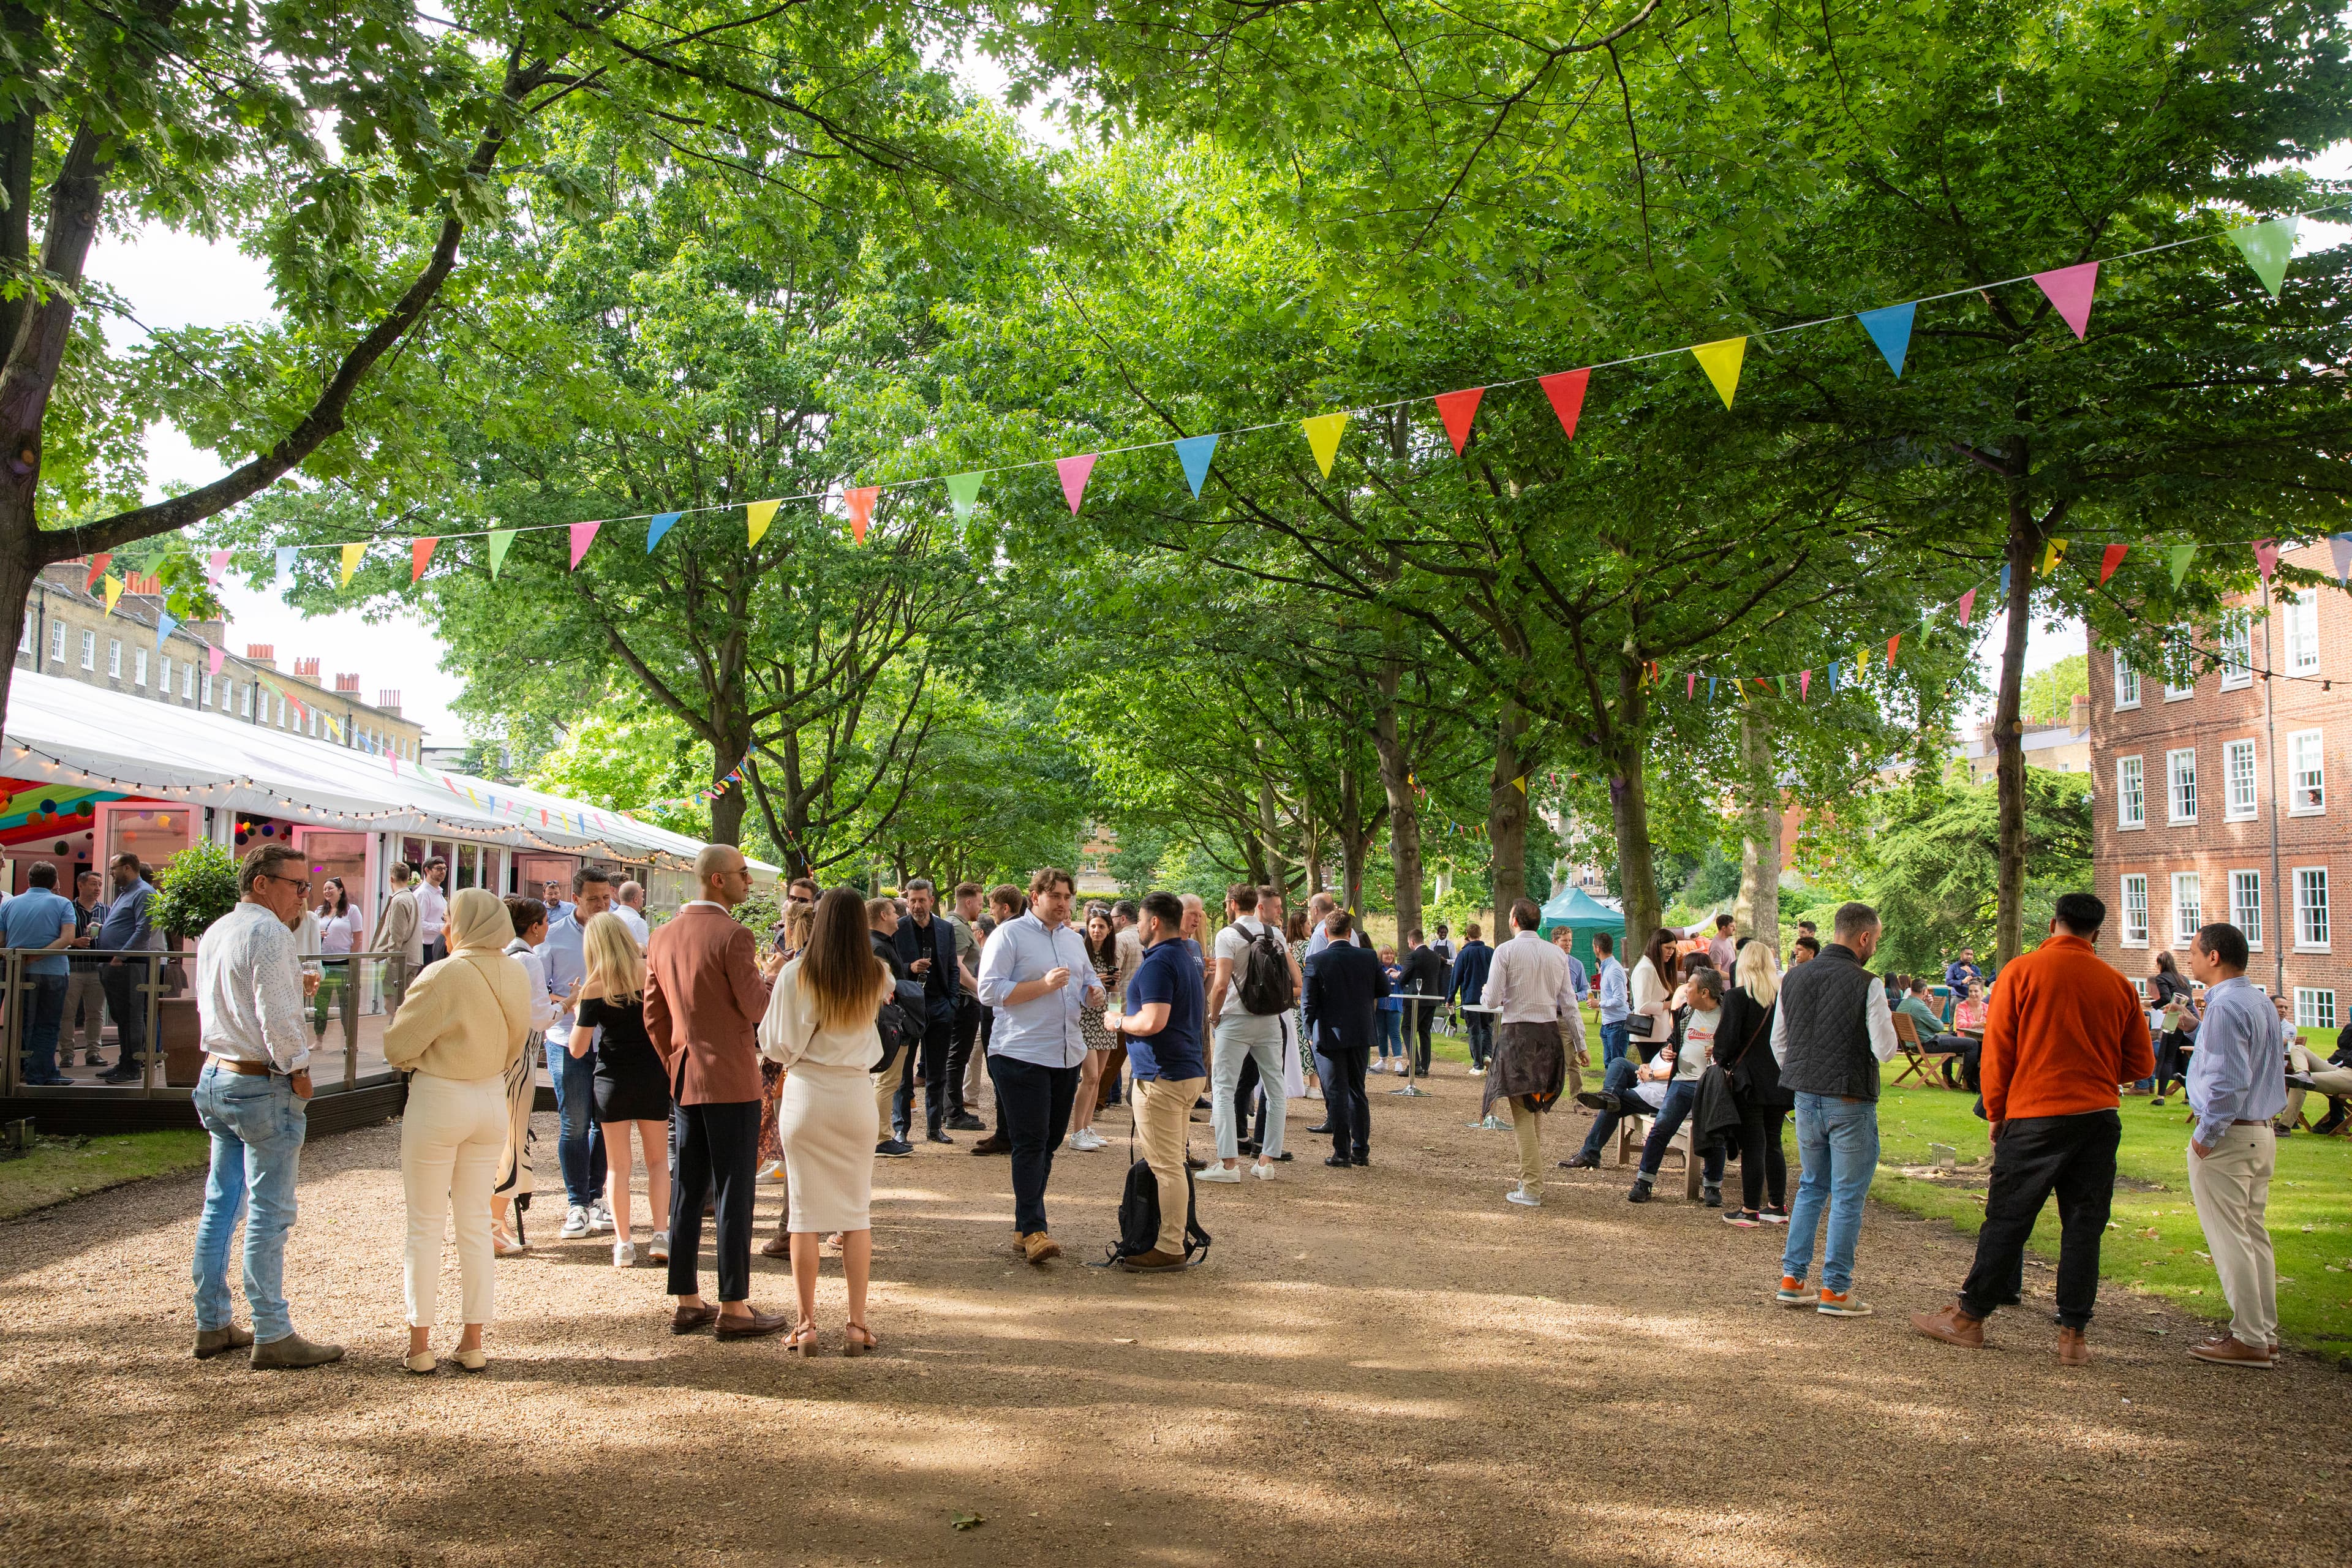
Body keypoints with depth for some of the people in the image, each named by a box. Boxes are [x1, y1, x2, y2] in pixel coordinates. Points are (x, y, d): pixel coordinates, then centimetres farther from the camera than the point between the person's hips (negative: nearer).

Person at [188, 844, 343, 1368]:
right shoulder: (268, 932, -15)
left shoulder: (214, 932, 15)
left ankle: (212, 1325, 20)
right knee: (269, 1213, -4)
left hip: (215, 1075, 10)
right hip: (263, 1086, -9)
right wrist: (299, 1070, -10)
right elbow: (276, 1014, -19)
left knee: (220, 1206, 14)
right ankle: (273, 1335, 0)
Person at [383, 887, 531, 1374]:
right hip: (492, 1100, 6)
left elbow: (398, 1046, -13)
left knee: (426, 1225, 6)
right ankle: (473, 1342, 16)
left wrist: (413, 1061, 7)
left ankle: (420, 1345, 11)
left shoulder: (445, 976, -19)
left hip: (439, 1099, -6)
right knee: (476, 1224, 12)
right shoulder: (516, 976, 1)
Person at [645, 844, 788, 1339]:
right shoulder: (733, 936, -15)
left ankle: (687, 1303, 17)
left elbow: (654, 1018, 12)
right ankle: (734, 1308, 2)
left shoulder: (663, 937, 8)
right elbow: (756, 1009, -14)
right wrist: (770, 974, 4)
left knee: (688, 1191, 11)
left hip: (686, 1081, 7)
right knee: (734, 1193, -2)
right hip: (731, 1081, -7)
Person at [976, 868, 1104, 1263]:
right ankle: (1032, 1230, -11)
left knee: (1049, 1142, 10)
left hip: (1067, 1055, 7)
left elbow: (1089, 981, 27)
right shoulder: (1010, 934, -5)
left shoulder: (1074, 939, 17)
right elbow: (989, 989, -12)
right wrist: (1043, 985, -19)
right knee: (1031, 1142, -11)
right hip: (1022, 1054, -7)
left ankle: (1025, 1222, 19)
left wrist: (1095, 992, 2)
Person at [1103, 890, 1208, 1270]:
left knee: (1165, 1166, -6)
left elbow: (1153, 1022, -26)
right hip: (1189, 1070, 10)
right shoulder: (1186, 958, 16)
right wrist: (1128, 1021, 21)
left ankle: (1170, 1249, -3)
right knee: (1172, 1163, 16)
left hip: (1162, 1076, -10)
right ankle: (1175, 1239, 21)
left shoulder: (1158, 963, -16)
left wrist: (1119, 1023, -8)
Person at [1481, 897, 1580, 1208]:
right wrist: (1580, 1044, 13)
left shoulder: (1506, 951, -8)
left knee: (1523, 1115, -3)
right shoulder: (1558, 954, 5)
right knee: (1537, 1112, 17)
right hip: (1549, 1033, 5)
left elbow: (1492, 1000, -10)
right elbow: (1569, 1004, 7)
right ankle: (1533, 1179, 23)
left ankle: (1531, 1191, -5)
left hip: (1517, 1034, -5)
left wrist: (1499, 998, 14)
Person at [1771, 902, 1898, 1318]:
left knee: (1811, 1188, 18)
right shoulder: (1866, 984, -14)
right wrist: (1887, 1023, 6)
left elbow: (1778, 1041, 12)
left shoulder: (1793, 978, 5)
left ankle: (1792, 1279, 17)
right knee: (1848, 1197, 3)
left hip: (1806, 1098, 6)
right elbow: (1885, 1050, -14)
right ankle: (1834, 1290, 6)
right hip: (1850, 1103, -6)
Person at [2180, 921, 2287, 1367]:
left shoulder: (2225, 1006, -18)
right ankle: (2265, 1333, 19)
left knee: (2230, 1239, -4)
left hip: (2228, 1137, -10)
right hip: (2263, 1133, 10)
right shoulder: (2261, 1004, 13)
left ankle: (2248, 1340, 0)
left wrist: (2206, 1134, -17)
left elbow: (2229, 1080, -23)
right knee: (2254, 1234, 14)